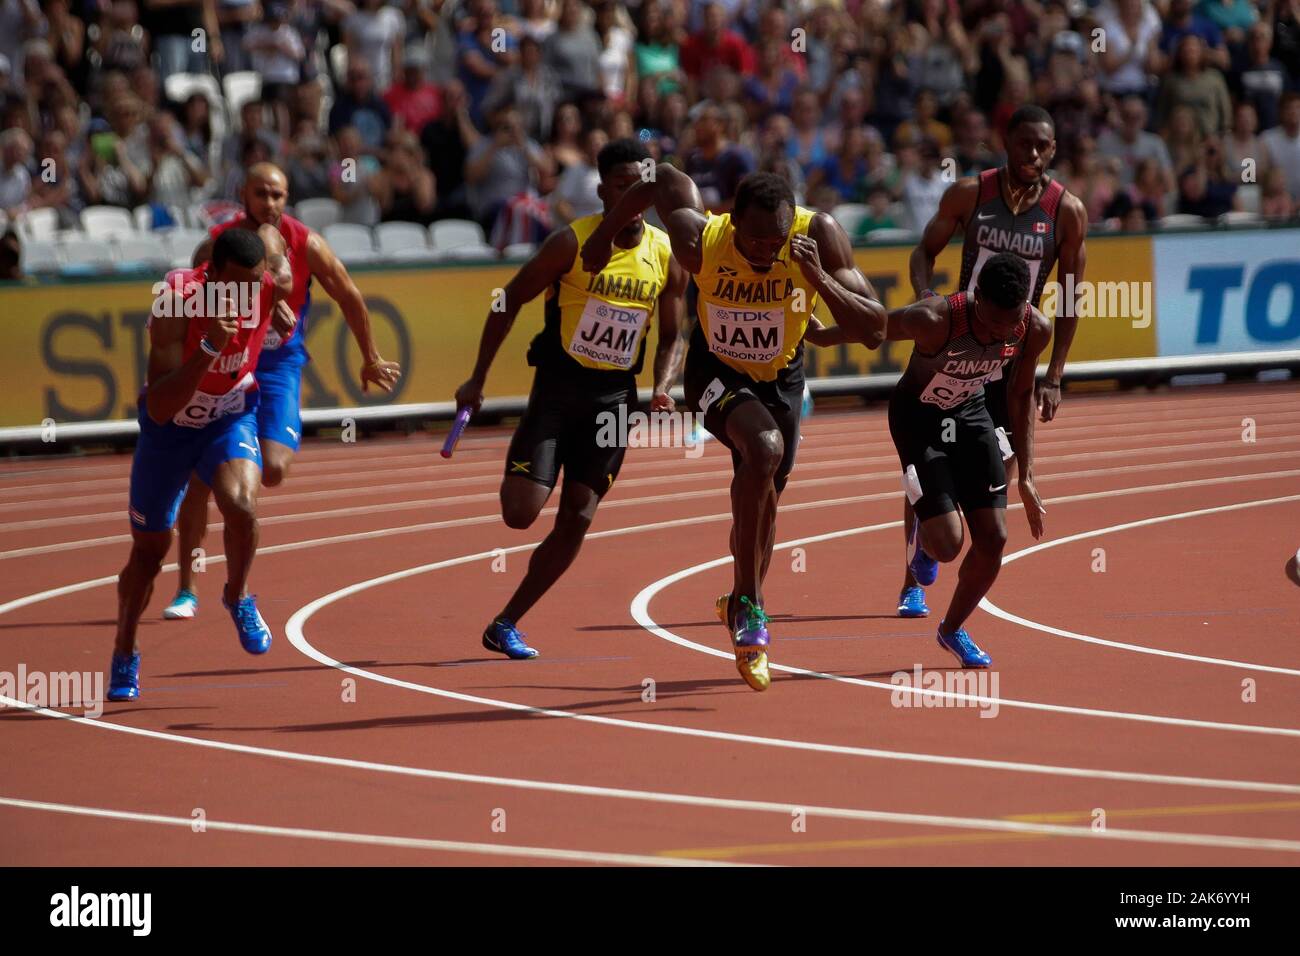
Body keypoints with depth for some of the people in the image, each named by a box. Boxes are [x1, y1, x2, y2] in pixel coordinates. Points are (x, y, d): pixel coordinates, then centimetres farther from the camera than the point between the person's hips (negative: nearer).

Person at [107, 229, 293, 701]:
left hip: (231, 418, 1)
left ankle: (238, 598, 0)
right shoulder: (177, 303, -34)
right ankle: (124, 655, 35)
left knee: (241, 502, -30)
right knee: (149, 547, 12)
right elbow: (159, 409, -40)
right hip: (169, 427, -1)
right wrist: (210, 346, -48)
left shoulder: (273, 287, -22)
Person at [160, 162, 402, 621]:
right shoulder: (216, 246, -12)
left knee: (273, 470, -20)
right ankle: (187, 590, 9)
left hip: (279, 364, 0)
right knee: (199, 480, -3)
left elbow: (350, 299, 5)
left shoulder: (307, 246, -9)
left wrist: (370, 359, 13)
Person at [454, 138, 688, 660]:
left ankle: (506, 624, 13)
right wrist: (477, 379, -4)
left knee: (576, 522, 1)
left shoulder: (666, 255, 0)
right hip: (559, 385, -4)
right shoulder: (573, 242, -12)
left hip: (615, 394, 4)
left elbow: (670, 337, 11)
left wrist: (662, 389, -9)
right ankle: (513, 476, 24)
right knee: (521, 513, -14)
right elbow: (510, 301, -3)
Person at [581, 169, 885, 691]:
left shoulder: (820, 236, -29)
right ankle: (748, 606, -24)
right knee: (764, 446, -32)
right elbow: (664, 179, -10)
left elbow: (874, 331, -29)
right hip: (717, 372, -3)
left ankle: (744, 606, 46)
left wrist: (820, 280, -42)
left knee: (763, 500, 18)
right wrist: (604, 233, 1)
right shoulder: (701, 240, -31)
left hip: (781, 376, 3)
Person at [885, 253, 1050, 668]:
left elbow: (1020, 395, -1)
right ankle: (922, 538, 25)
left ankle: (952, 630, 24)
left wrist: (1025, 476, 1)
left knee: (993, 539, -2)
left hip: (971, 414, 4)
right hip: (918, 416, -4)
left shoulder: (1035, 330, -20)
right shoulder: (934, 320, -38)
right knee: (948, 543, -15)